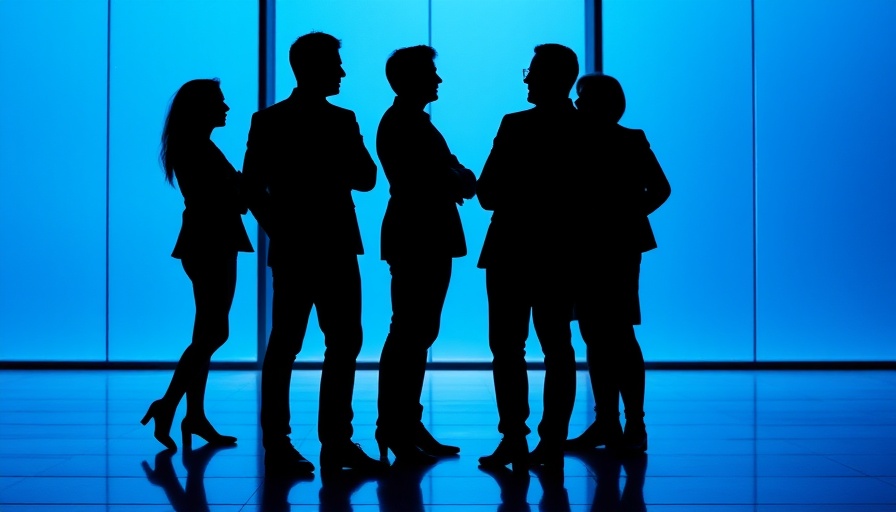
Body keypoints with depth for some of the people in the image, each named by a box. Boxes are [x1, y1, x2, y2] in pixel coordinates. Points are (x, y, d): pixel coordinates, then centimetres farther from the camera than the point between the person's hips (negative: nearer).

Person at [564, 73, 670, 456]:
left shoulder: (630, 141, 0)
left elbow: (660, 188, -1)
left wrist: (629, 216, -9)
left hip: (617, 247, -5)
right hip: (584, 247, 5)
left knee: (619, 334, -6)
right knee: (595, 336, 6)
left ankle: (634, 426, -1)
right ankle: (606, 423, 12)